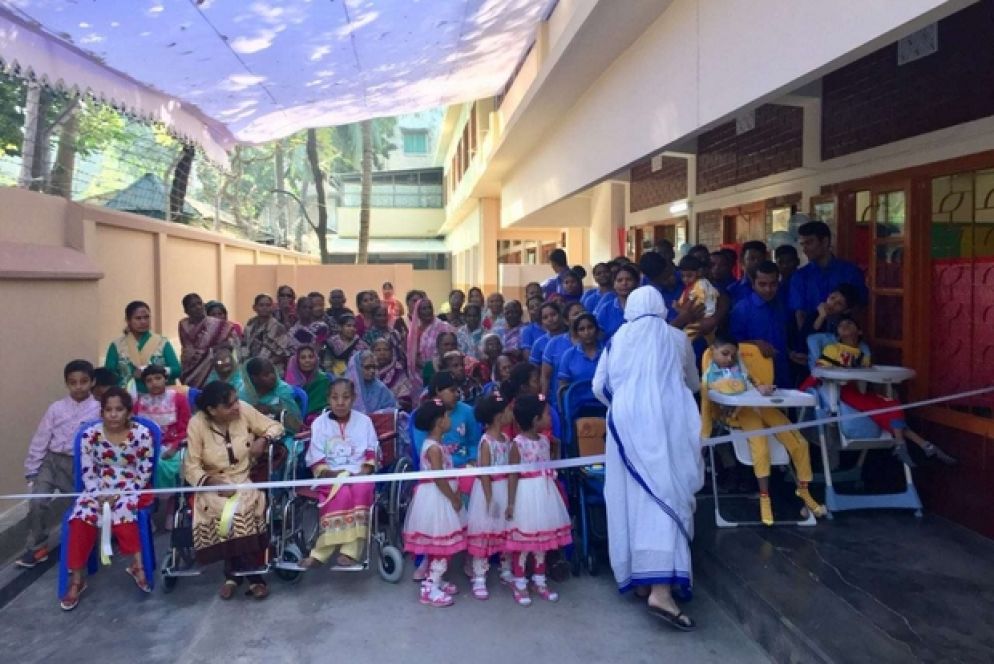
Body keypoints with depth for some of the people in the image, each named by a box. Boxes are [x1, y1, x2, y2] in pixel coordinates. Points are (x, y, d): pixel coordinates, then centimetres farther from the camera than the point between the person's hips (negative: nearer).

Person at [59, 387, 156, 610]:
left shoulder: (142, 433, -9)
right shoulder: (90, 435, -2)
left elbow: (145, 474, -7)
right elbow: (87, 473, 0)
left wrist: (119, 494, -18)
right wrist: (100, 495, -17)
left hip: (132, 488, -2)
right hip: (99, 489, 3)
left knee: (122, 508, -35)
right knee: (81, 515, -26)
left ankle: (136, 564, -21)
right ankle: (76, 580, -16)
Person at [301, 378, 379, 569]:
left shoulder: (364, 421, 8)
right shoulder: (319, 423, 4)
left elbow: (371, 455, 8)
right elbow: (316, 462, 1)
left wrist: (363, 473, -11)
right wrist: (333, 474, -16)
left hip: (359, 475, 1)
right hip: (331, 476, -1)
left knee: (362, 489, -33)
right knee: (343, 493, -34)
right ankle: (349, 552, -28)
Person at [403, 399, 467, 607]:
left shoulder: (436, 444, 10)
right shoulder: (434, 448, -21)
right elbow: (439, 479, -24)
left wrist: (455, 494, 7)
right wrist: (454, 499, -16)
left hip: (440, 498, 10)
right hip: (436, 498, -10)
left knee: (439, 545, 17)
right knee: (441, 545, -4)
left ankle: (435, 580, 28)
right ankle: (430, 589, 4)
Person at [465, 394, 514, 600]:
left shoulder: (506, 439, 5)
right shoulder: (486, 441, -17)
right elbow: (483, 472, -18)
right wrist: (490, 498, -19)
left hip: (505, 489, 8)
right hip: (489, 490, -7)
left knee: (506, 531, 16)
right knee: (483, 532, 1)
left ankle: (506, 571, 32)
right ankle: (479, 579, 9)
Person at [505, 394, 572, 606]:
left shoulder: (545, 440, 5)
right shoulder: (518, 444, -15)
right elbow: (513, 475, -14)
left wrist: (556, 447, 6)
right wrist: (511, 502, -15)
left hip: (544, 493, 7)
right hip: (526, 494, -7)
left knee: (542, 539, 14)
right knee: (523, 541, 2)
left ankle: (539, 581, 28)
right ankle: (519, 584, 16)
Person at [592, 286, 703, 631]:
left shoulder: (618, 340, 11)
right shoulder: (676, 338, 11)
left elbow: (599, 386, 13)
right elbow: (694, 384, 25)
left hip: (626, 424, 2)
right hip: (664, 424, -2)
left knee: (633, 496, 10)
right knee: (665, 496, -9)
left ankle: (636, 573, 20)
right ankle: (661, 590, -18)